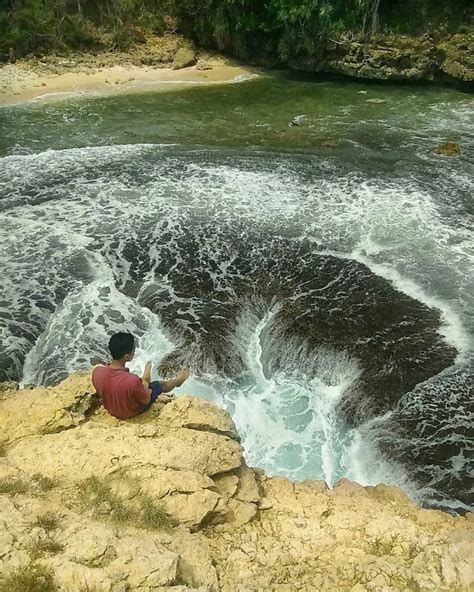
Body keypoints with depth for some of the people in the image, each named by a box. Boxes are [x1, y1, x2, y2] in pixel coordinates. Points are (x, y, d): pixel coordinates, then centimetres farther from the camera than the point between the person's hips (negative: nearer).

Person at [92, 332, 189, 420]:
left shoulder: (97, 372, -27)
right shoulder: (133, 381, -42)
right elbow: (147, 400, -21)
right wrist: (144, 383, -1)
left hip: (110, 410, 3)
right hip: (132, 413, -3)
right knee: (159, 385, 20)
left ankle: (144, 379, 55)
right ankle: (177, 380, 50)